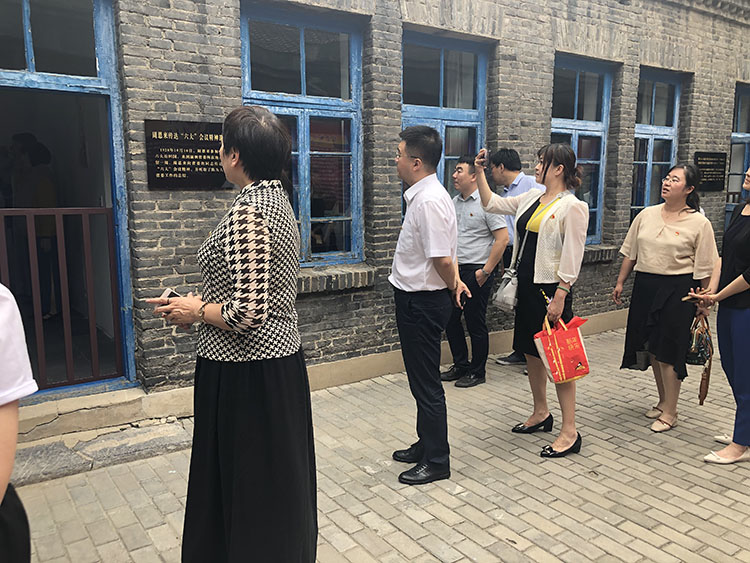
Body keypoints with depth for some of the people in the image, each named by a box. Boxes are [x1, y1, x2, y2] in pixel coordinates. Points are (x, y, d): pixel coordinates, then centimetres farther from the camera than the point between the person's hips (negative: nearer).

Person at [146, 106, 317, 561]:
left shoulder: (248, 211, -21)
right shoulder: (277, 200, 8)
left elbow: (247, 315, -26)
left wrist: (196, 311, -9)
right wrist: (203, 302, 10)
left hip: (246, 372, -10)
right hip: (281, 359, 10)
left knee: (248, 487, 8)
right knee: (278, 482, 23)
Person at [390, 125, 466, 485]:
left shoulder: (429, 201, -23)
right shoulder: (424, 195, 10)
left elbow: (443, 260, -26)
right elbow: (444, 255, 17)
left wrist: (452, 286, -8)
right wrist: (453, 280, 8)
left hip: (423, 303, -10)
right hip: (415, 301, 10)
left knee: (427, 384, 4)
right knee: (422, 381, 21)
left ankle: (436, 461, 20)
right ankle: (426, 445, 38)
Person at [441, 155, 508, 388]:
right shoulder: (454, 203, 12)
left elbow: (502, 238, -15)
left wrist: (486, 271, -16)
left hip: (476, 272, -7)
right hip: (456, 270, 8)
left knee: (476, 324, 2)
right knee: (450, 319, 11)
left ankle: (477, 372, 17)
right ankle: (460, 366, 27)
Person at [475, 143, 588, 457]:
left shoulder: (572, 207, -11)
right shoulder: (531, 199, 12)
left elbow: (572, 257, -15)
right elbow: (491, 203, 21)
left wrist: (559, 297, -20)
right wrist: (480, 172, 13)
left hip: (551, 290, -8)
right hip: (527, 287, 8)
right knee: (531, 352, 16)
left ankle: (569, 432, 6)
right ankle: (541, 413, 33)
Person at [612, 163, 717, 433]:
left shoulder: (699, 223, -6)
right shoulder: (646, 215, 7)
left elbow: (705, 268, -5)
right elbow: (630, 253, 12)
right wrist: (620, 283, 11)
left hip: (677, 289, -5)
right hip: (645, 286, 5)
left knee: (668, 350, -2)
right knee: (652, 346, 12)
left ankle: (670, 412, 11)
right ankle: (663, 401, 30)